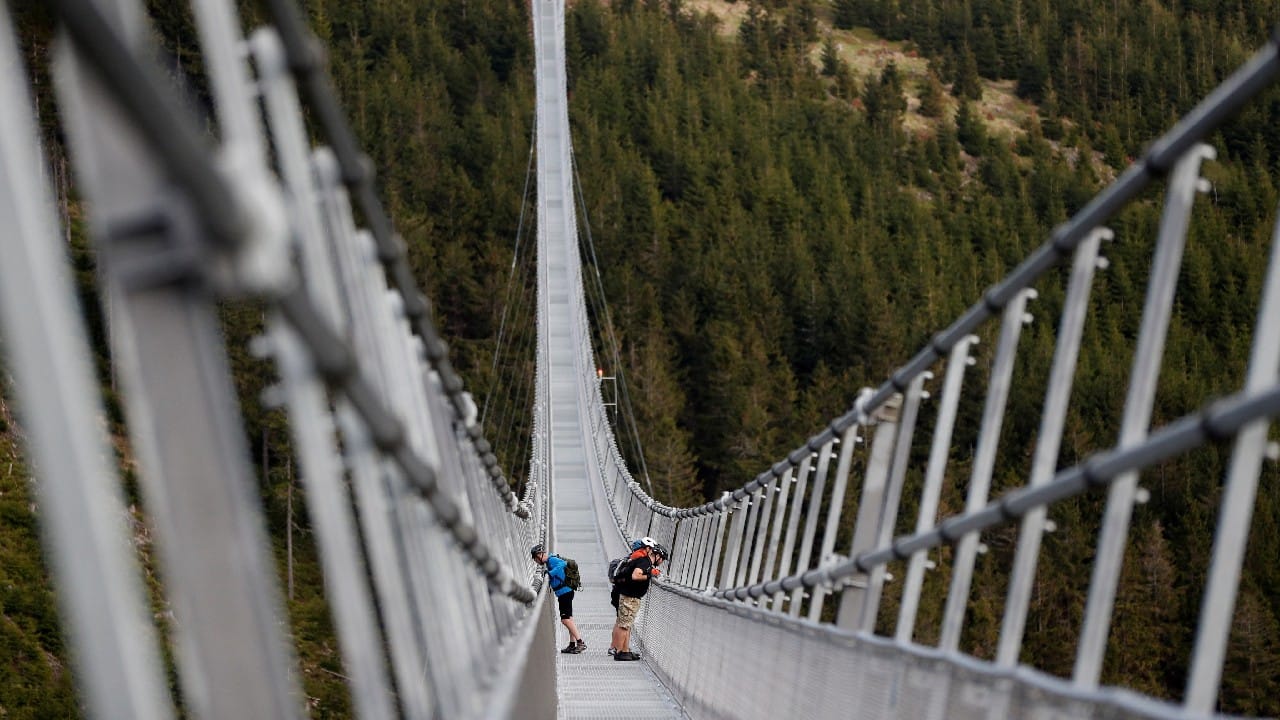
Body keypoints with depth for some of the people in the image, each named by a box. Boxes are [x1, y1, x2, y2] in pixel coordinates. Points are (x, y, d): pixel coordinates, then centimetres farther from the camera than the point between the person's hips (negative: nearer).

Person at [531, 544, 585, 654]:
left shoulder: (552, 560, -12)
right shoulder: (549, 561, 17)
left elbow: (562, 564, -32)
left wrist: (550, 573, -33)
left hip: (565, 593, -10)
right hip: (565, 592, 10)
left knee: (565, 619, -11)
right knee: (569, 619, 13)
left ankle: (581, 642, -11)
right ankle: (572, 644, 17)